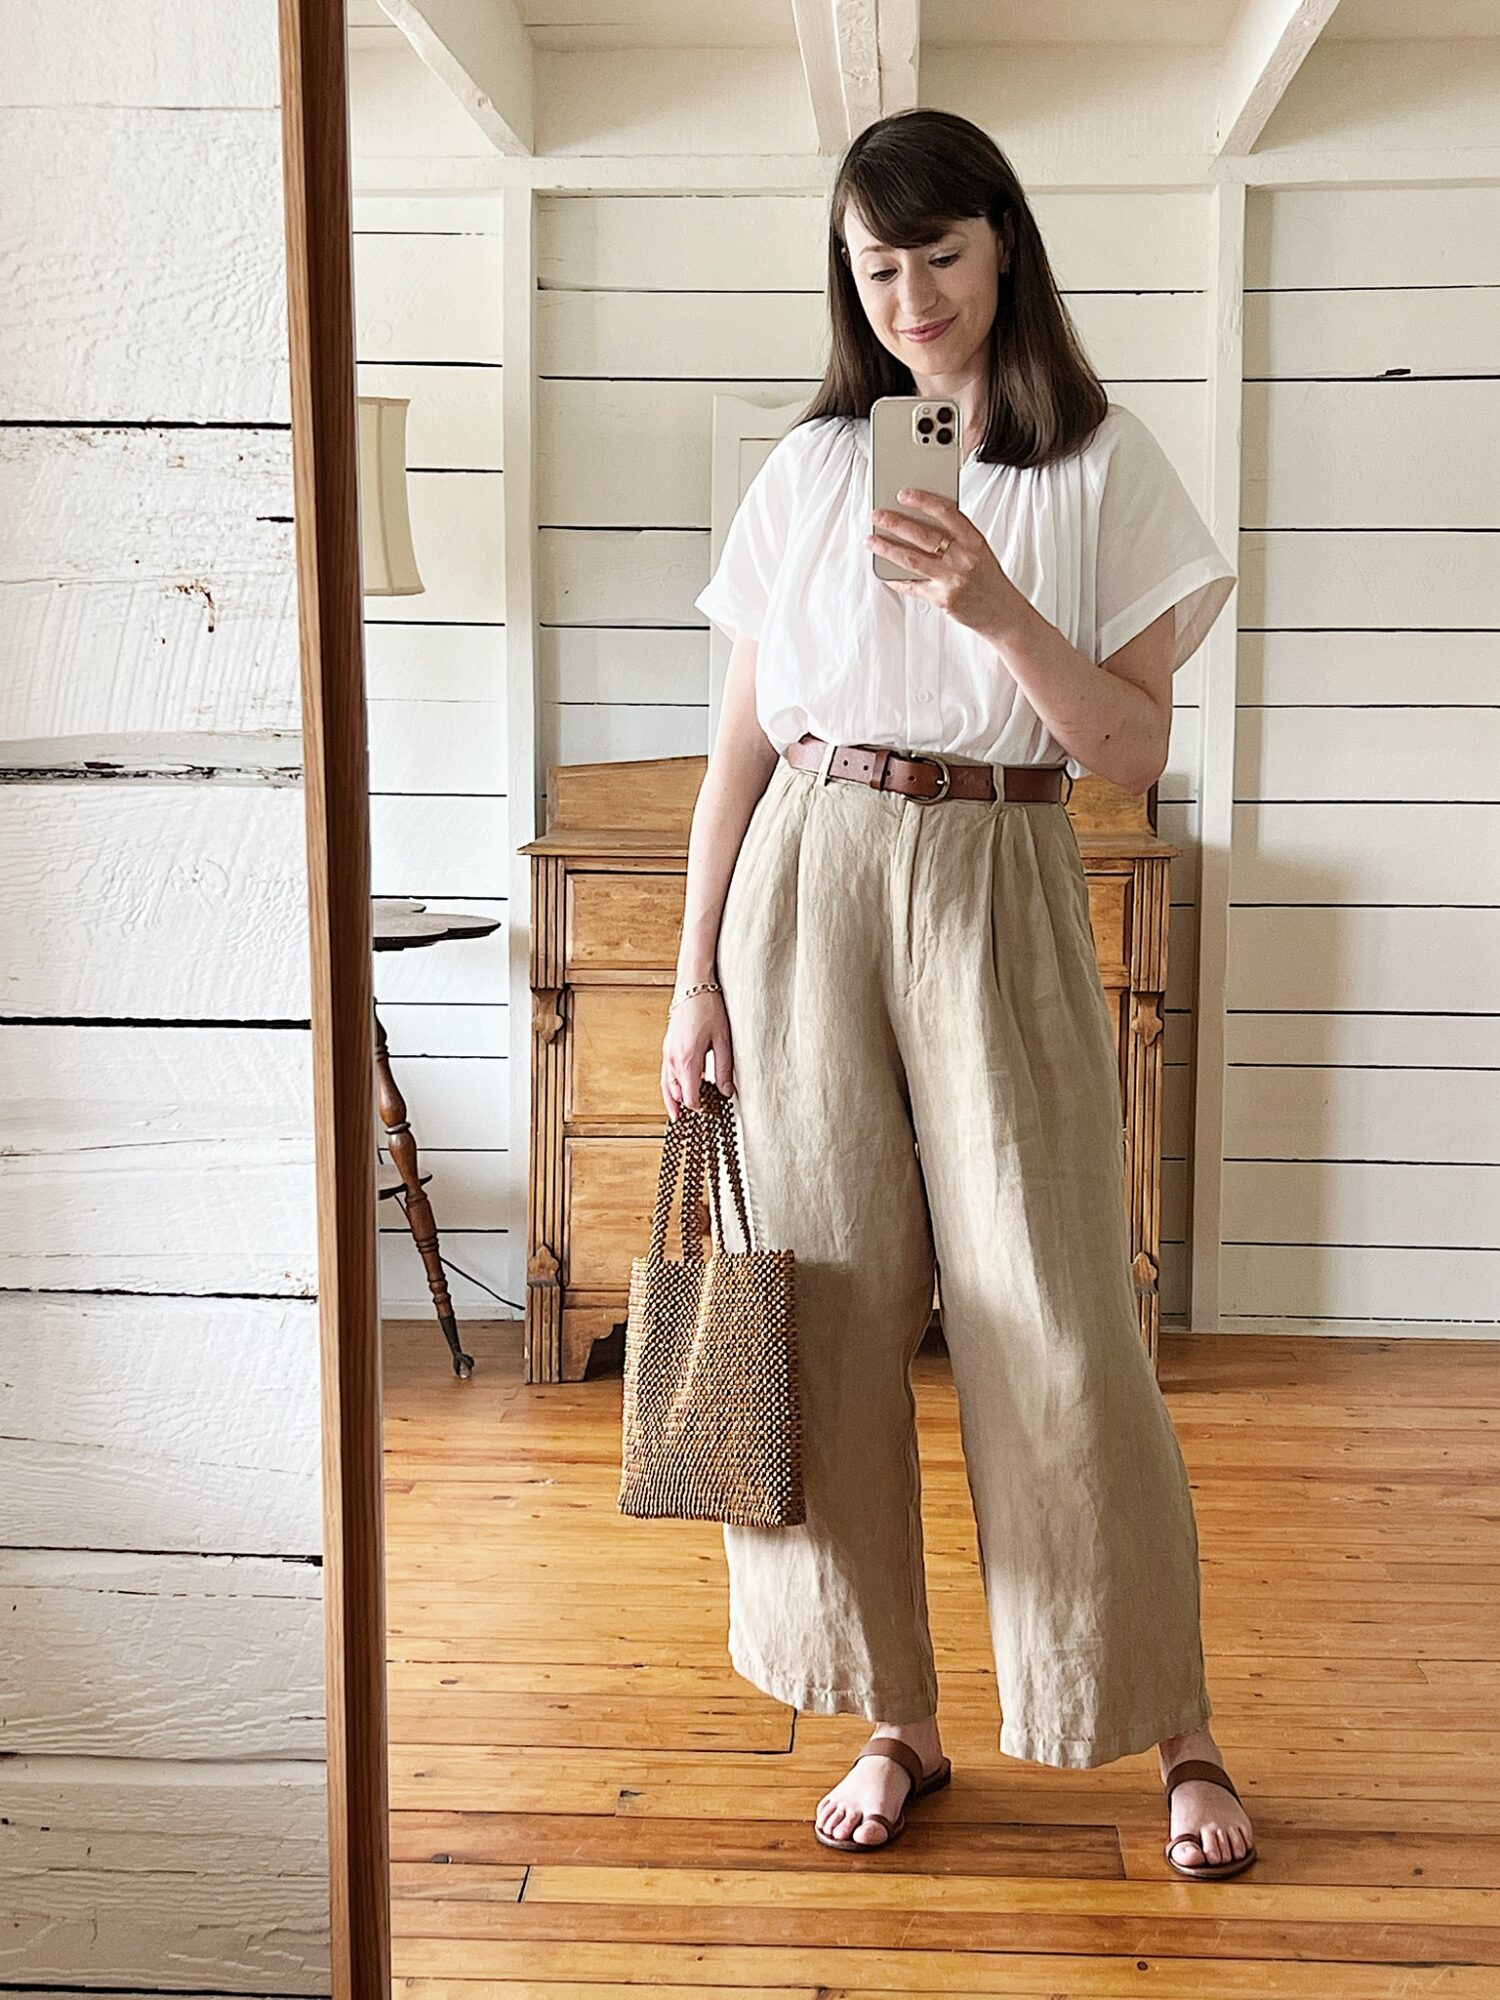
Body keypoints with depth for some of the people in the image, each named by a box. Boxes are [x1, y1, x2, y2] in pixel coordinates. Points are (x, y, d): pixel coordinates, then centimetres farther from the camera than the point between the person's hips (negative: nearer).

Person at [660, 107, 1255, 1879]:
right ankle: (894, 1724, 19)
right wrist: (694, 977, 4)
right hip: (807, 889, 3)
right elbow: (740, 743, 9)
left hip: (998, 892, -2)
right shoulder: (807, 471, 9)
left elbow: (1135, 754, -3)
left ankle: (1177, 1732, 15)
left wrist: (996, 608, -17)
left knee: (1054, 1319, -3)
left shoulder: (1101, 468, 3)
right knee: (831, 1308, 3)